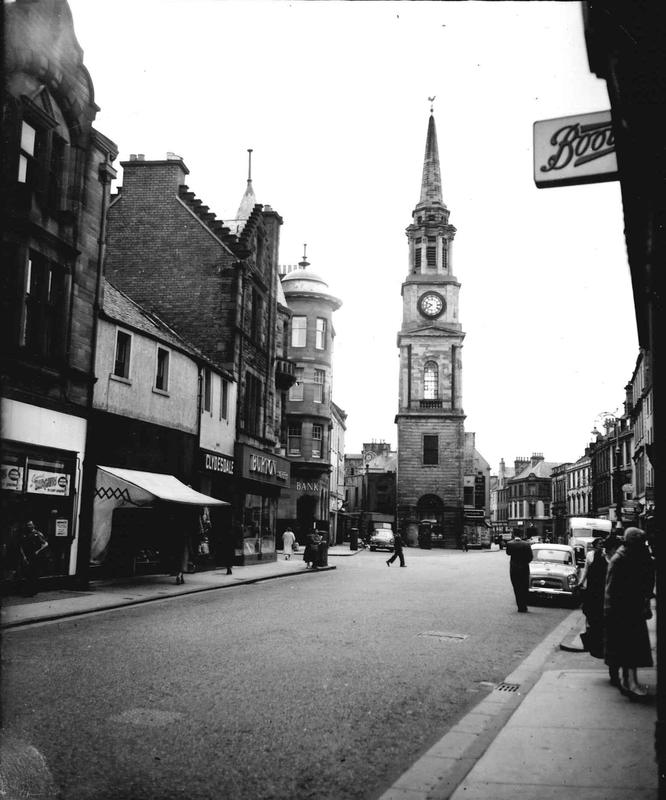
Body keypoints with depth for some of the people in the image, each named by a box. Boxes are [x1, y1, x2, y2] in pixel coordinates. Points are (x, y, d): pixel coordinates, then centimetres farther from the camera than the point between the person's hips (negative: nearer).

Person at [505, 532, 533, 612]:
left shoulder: (510, 544, -10)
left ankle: (520, 607, 5)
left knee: (517, 589, 7)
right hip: (525, 569, 1)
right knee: (525, 589, 13)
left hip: (514, 569, -1)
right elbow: (530, 557, -7)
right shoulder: (527, 544, -9)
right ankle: (524, 607, 15)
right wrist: (525, 562, 11)